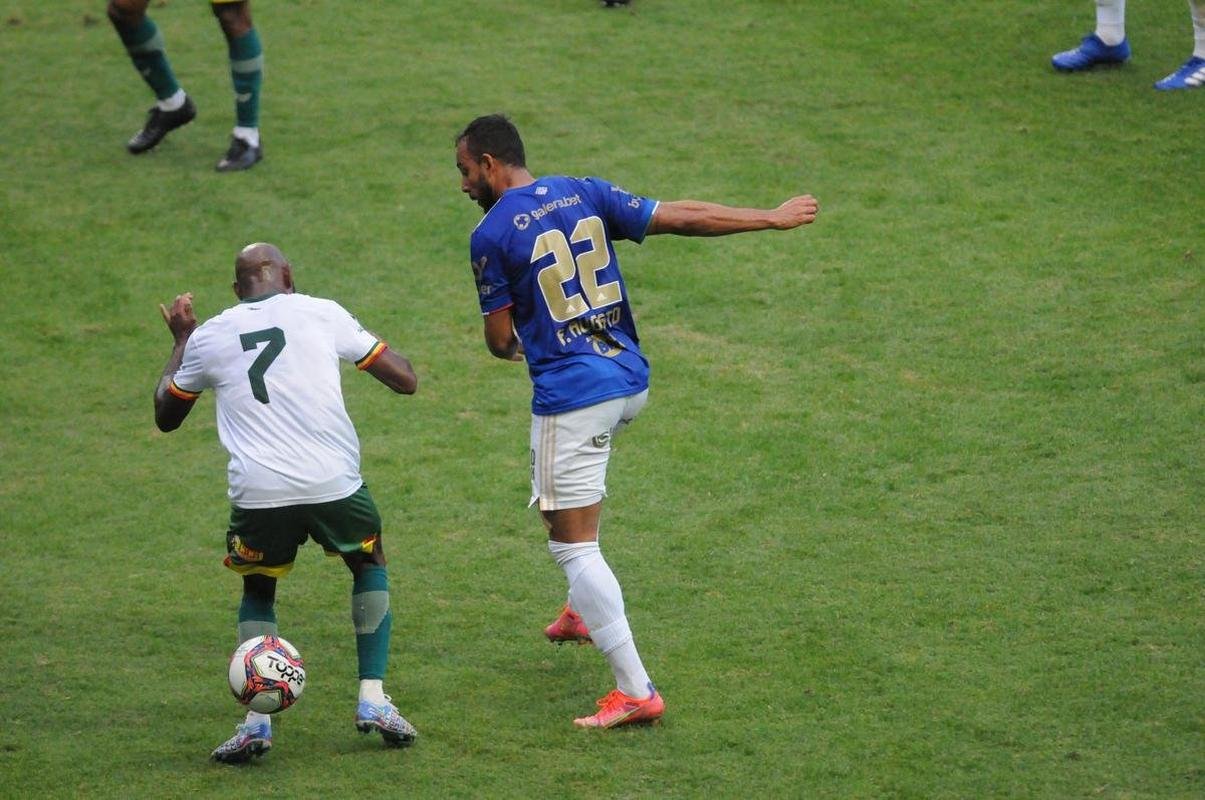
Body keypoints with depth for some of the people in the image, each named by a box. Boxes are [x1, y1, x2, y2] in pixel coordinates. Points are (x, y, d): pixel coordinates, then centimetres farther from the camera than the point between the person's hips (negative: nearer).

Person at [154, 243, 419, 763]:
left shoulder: (208, 337, 12)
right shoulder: (322, 314, 8)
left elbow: (166, 416, 28)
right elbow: (405, 380, 11)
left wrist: (180, 341, 39)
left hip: (258, 495, 1)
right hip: (334, 483, -1)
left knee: (258, 591, 25)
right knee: (369, 565, 28)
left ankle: (257, 719, 7)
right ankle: (373, 699, 17)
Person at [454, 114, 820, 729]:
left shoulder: (491, 236, -10)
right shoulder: (583, 194, 5)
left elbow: (501, 341, -4)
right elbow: (682, 217, 5)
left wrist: (512, 346, 21)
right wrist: (773, 218, 15)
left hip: (571, 397, -8)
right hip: (630, 381, 8)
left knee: (573, 544, -4)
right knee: (555, 498, 34)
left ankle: (635, 690, -9)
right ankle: (585, 611, 39)